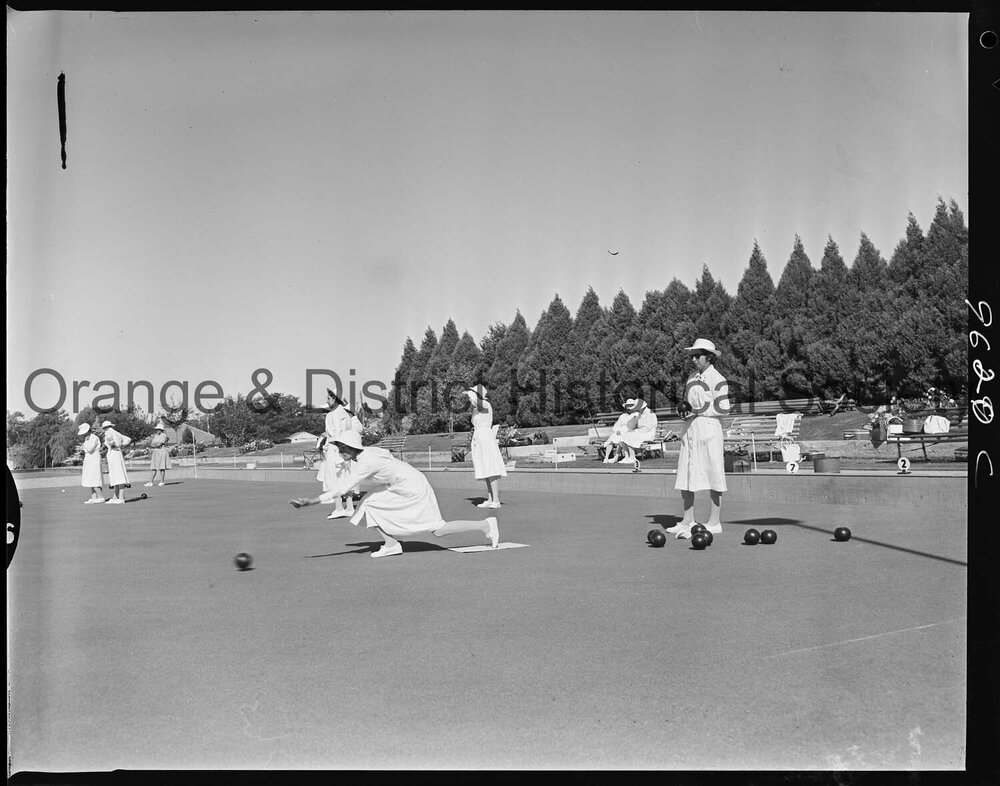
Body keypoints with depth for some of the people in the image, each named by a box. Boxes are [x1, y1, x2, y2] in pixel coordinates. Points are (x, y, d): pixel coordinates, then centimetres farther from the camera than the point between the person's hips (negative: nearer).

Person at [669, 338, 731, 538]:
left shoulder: (717, 379, -7)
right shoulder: (692, 376, 16)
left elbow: (723, 409, -11)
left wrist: (697, 411, -15)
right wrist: (683, 409, 3)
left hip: (708, 428, -8)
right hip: (689, 430, 8)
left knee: (713, 476, -2)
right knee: (684, 477, 6)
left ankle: (714, 522, 6)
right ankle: (688, 521, 15)